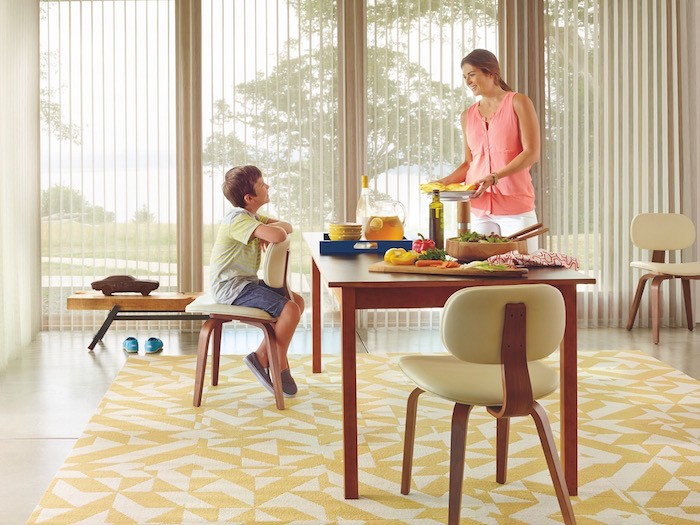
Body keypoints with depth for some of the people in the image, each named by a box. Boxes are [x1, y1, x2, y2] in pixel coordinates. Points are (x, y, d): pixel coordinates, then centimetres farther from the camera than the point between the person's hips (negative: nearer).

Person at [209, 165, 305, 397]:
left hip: (245, 282, 11)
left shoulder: (251, 217, 14)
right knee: (289, 310, -21)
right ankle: (280, 364, -2)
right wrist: (270, 229, -8)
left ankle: (263, 354, 9)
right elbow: (278, 235, -33)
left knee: (297, 300, 10)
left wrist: (270, 228, -9)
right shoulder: (238, 219, -20)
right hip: (230, 286, -11)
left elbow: (287, 227, 14)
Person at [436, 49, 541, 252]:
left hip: (516, 206, -4)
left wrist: (494, 177, -19)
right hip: (479, 208, 4)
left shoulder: (518, 103, 0)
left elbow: (531, 153, -8)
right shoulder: (467, 116, 14)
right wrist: (444, 182, 2)